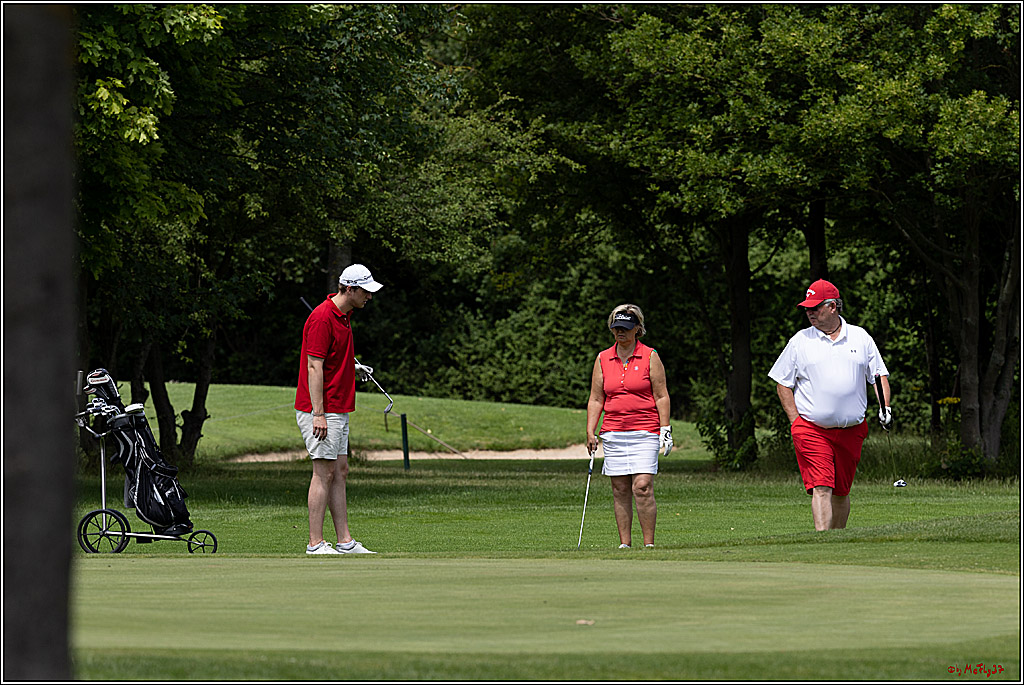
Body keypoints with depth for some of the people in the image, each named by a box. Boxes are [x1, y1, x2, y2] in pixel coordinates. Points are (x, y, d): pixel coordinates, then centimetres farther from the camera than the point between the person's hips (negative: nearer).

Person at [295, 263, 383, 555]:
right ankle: (315, 544, -7)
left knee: (340, 472, 9)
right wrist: (318, 413, -24)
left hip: (338, 409, 10)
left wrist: (353, 368, 11)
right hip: (321, 411, -10)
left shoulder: (343, 316, 14)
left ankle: (345, 542, 10)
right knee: (324, 473, -9)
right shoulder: (322, 318, -17)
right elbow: (314, 367, -21)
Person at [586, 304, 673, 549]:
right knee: (620, 490, 3)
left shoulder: (650, 357, 2)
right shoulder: (603, 359, 10)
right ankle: (624, 544, 8)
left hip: (644, 432, -4)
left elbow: (662, 396, 2)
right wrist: (590, 431, 2)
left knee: (642, 487, -13)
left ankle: (649, 544, -9)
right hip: (613, 433, 4)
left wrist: (665, 429, -6)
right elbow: (596, 399, 11)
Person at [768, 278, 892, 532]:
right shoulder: (800, 341, 5)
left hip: (851, 431, 2)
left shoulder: (860, 338, 9)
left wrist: (885, 408, -3)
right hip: (812, 429, -2)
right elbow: (783, 384, 8)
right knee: (821, 488, -15)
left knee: (841, 491, 10)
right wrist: (796, 421, -2)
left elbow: (879, 375, 13)